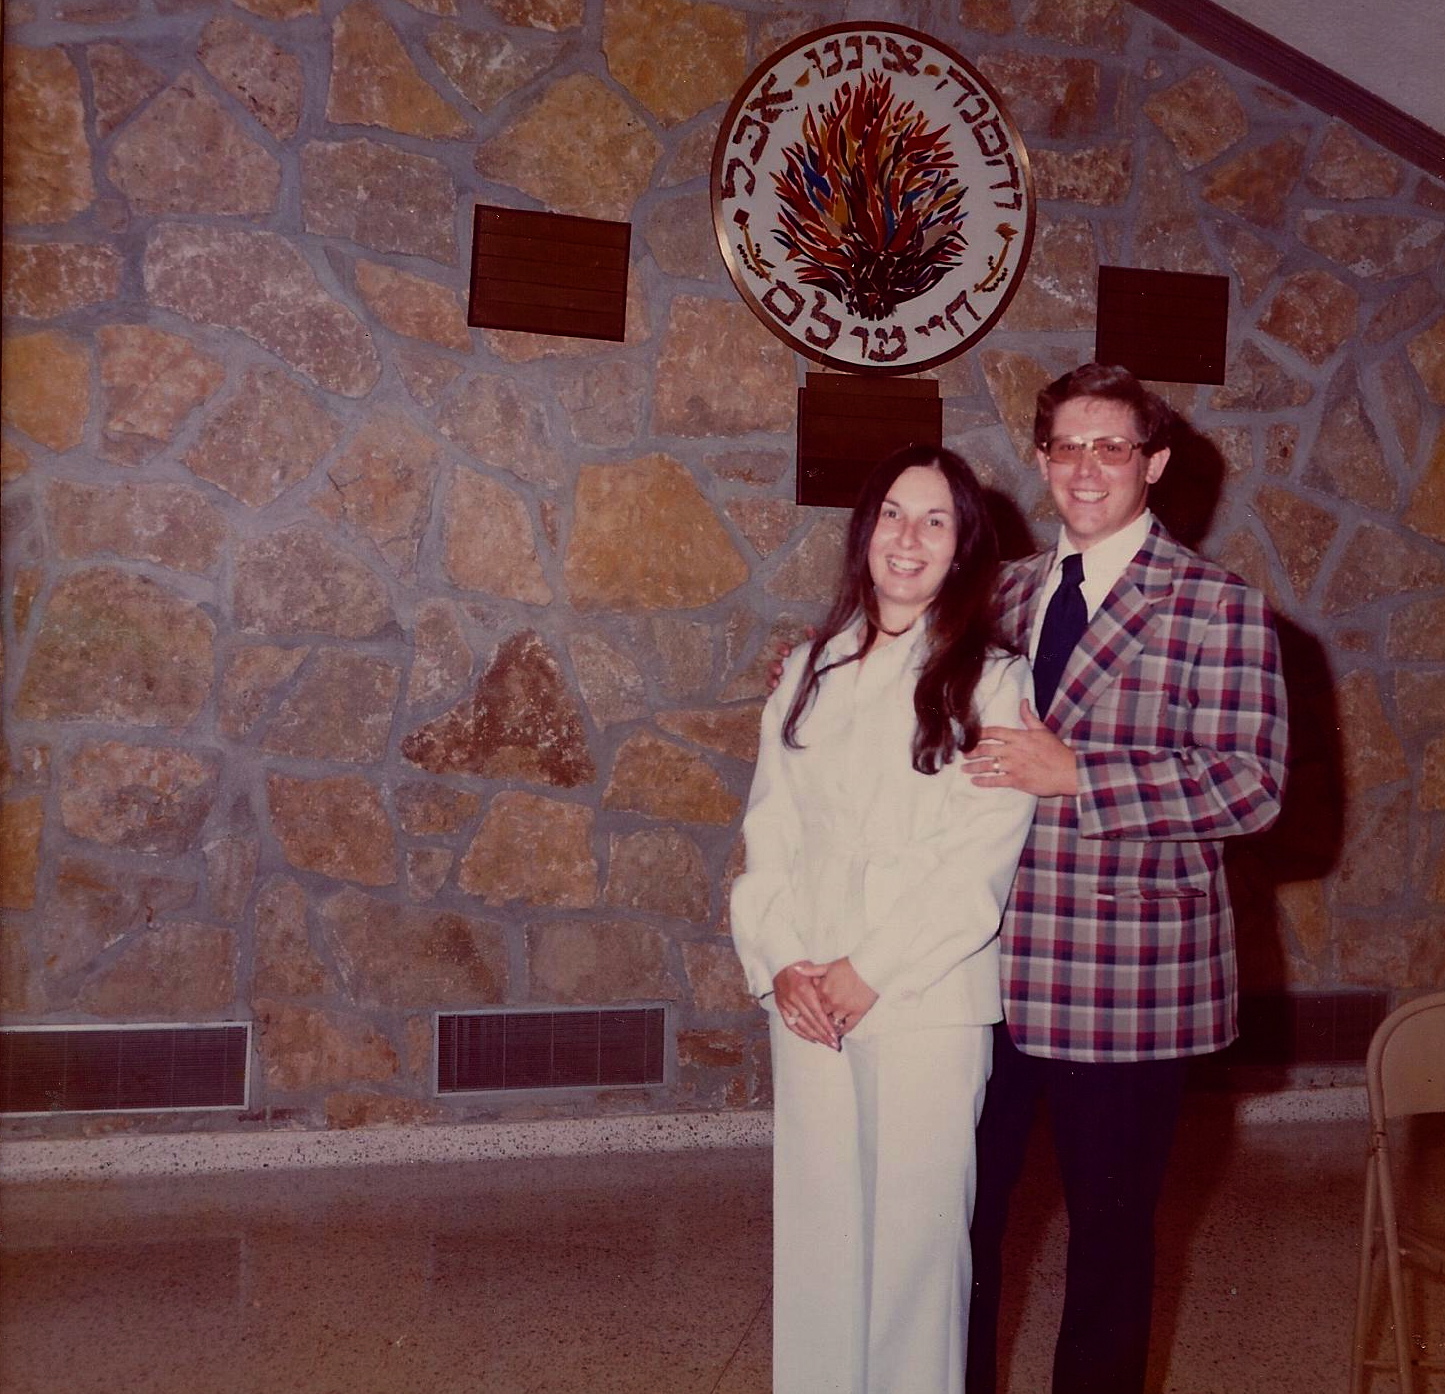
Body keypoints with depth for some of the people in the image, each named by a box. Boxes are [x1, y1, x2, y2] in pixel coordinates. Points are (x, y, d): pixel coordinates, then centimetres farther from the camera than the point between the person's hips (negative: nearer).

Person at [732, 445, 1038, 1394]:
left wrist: (869, 973, -12)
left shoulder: (992, 682, -3)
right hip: (807, 998, 4)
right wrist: (780, 963, -6)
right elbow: (769, 830, 7)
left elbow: (981, 860, -10)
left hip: (926, 1000, -3)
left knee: (914, 1227, 3)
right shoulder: (811, 672, 10)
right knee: (815, 1222, 10)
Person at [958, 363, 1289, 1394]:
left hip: (1128, 979, -4)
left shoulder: (1218, 607, -5)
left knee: (1111, 1219, 11)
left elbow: (1251, 785, -14)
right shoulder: (1005, 594, 12)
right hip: (991, 967, 5)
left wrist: (1074, 774, -21)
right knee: (965, 1202, 13)